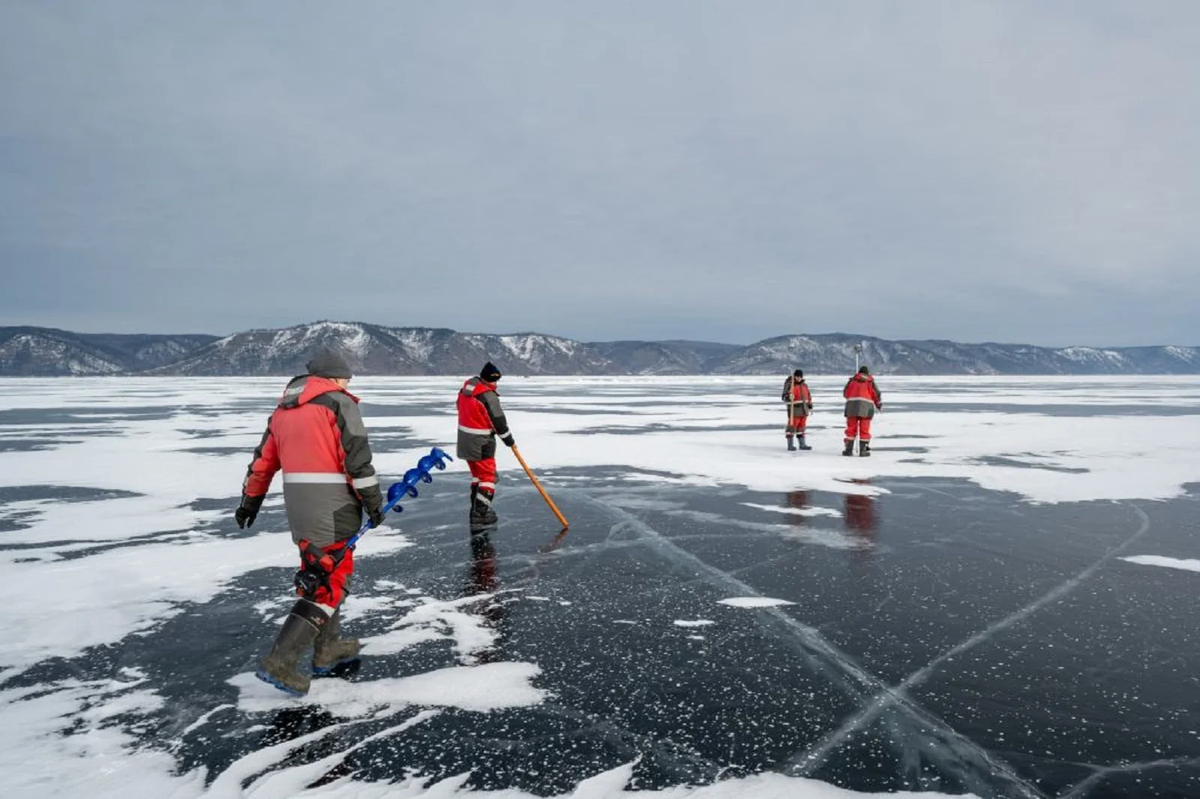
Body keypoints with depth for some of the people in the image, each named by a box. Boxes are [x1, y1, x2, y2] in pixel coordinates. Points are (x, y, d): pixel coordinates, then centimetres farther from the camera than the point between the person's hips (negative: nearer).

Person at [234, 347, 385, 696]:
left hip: (297, 503, 8)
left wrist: (251, 500, 29)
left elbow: (264, 458, 20)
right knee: (329, 581, -3)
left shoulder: (283, 409, 16)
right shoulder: (339, 403, -8)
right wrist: (373, 502, -7)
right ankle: (280, 662, -7)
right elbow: (357, 458, -14)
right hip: (332, 507, -8)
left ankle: (328, 648, 28)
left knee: (319, 572, 21)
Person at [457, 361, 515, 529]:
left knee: (477, 473, 21)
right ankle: (480, 514, -5)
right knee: (488, 476, -1)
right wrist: (508, 438, -2)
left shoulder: (466, 386, 4)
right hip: (480, 443, -9)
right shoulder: (488, 396, -23)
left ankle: (477, 508, 28)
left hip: (465, 438, 9)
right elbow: (498, 420, -16)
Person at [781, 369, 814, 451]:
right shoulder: (789, 385, -8)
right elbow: (784, 397, -14)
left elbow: (808, 396, 22)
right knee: (792, 427, -6)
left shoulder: (804, 385, 13)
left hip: (804, 410, 7)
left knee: (801, 427, 13)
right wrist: (789, 397, -35)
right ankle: (790, 445, 0)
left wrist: (810, 407, 20)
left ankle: (802, 444, 20)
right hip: (794, 410, -7)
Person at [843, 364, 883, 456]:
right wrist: (879, 404, 27)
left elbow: (845, 393, 17)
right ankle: (863, 450, 3)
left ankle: (849, 449, 10)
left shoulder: (852, 380, 12)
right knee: (864, 429, 4)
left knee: (851, 428, 8)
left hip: (852, 406, 1)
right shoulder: (870, 382, 9)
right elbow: (877, 394, 8)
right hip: (865, 407, -1)